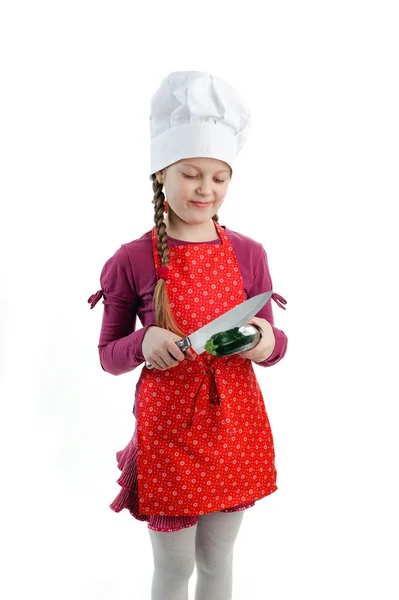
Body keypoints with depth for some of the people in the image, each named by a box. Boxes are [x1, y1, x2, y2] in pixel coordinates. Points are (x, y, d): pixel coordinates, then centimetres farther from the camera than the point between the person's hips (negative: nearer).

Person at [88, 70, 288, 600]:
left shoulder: (249, 254, -1)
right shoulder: (132, 260, -9)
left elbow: (273, 343, 6)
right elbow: (108, 355, -1)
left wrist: (267, 342, -17)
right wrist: (143, 345, -21)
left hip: (236, 423, 3)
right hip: (168, 426, -2)